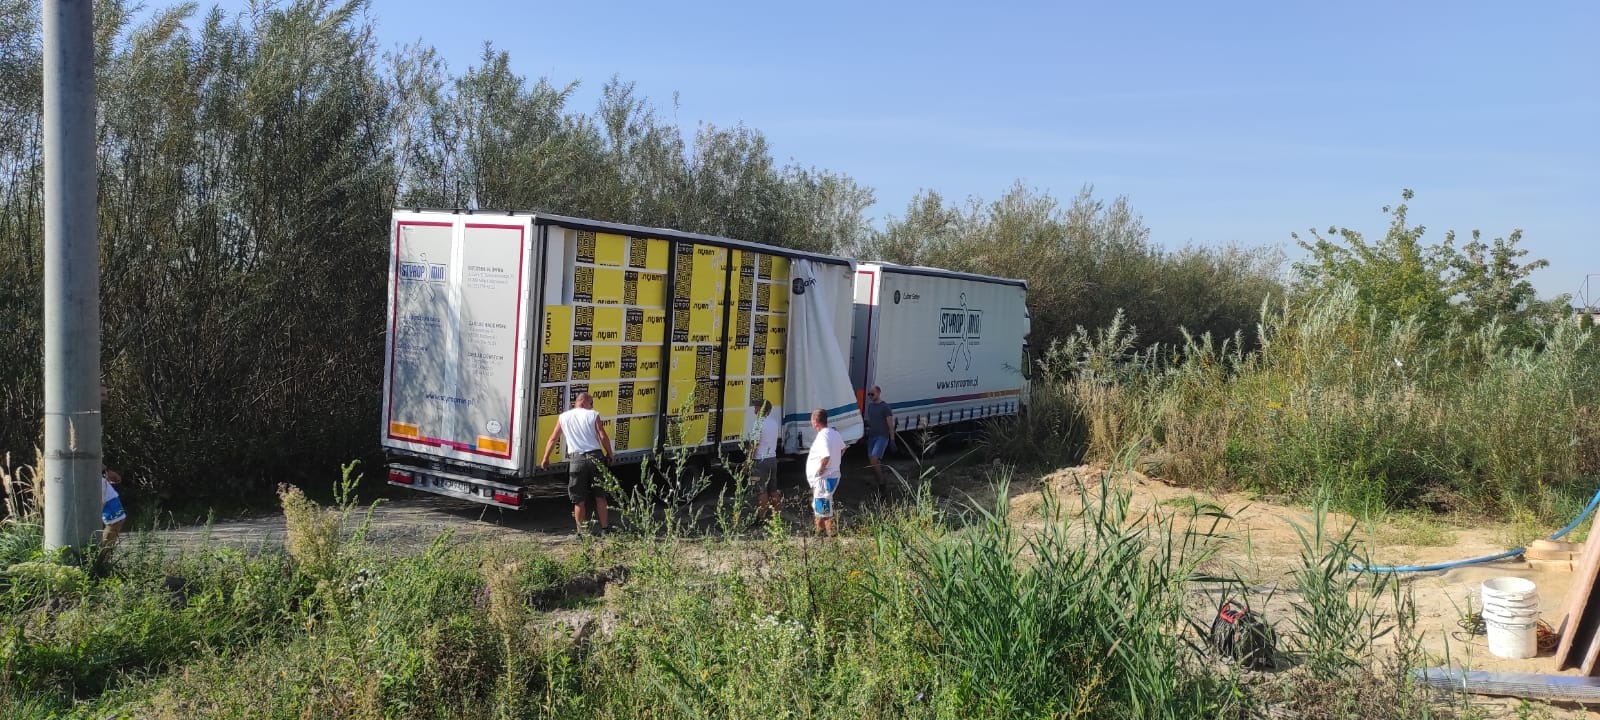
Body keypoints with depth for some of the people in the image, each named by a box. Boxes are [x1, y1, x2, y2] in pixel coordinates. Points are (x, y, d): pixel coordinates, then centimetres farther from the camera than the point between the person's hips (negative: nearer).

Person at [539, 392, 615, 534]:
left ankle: (582, 530, 10)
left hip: (576, 459, 0)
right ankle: (605, 527, 17)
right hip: (595, 456, 0)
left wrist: (545, 458, 22)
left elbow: (553, 439, 14)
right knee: (600, 496, 11)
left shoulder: (563, 417, 10)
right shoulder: (593, 415, 4)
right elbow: (603, 437, -2)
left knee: (579, 499, 7)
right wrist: (609, 455, 10)